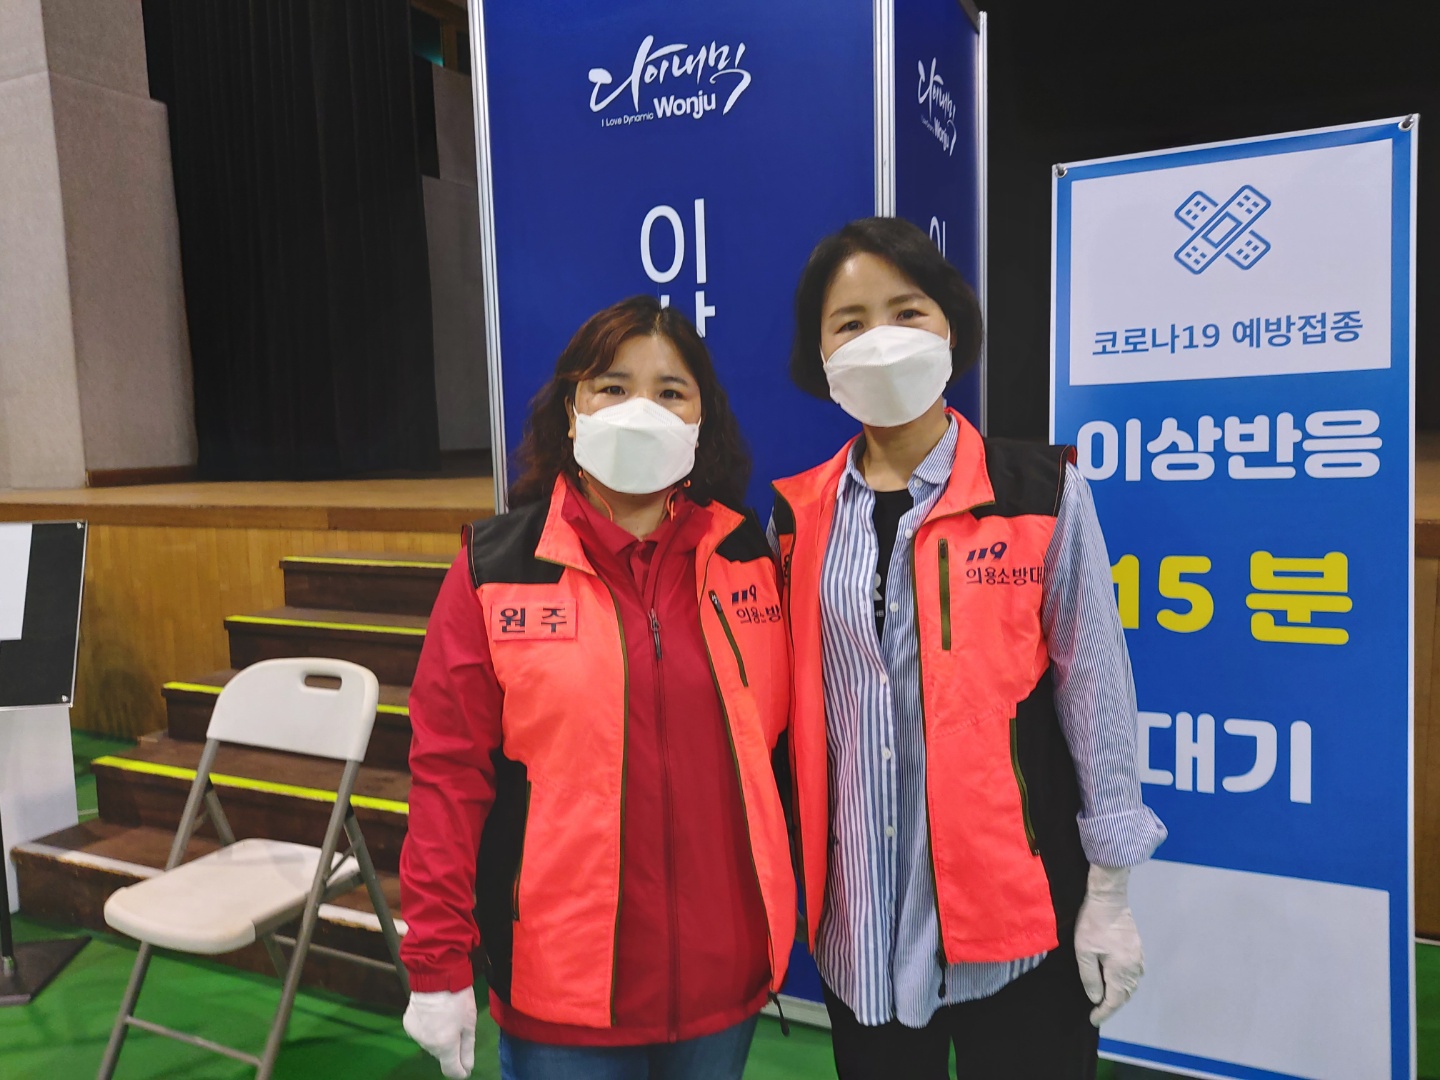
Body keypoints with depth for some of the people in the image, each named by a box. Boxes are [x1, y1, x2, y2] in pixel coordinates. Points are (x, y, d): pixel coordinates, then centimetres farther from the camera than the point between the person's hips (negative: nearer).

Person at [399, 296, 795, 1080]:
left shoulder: (747, 557, 0)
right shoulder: (496, 570, -8)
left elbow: (774, 744, 6)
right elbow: (450, 770, -8)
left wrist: (783, 908, 9)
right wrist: (438, 962, -7)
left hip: (725, 972, 3)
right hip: (563, 982, -2)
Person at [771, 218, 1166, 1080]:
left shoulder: (1041, 493, -8)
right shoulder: (798, 515, 0)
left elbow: (1095, 693, -4)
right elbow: (788, 710, 7)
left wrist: (1108, 892, -2)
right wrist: (785, 885, 9)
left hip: (1015, 904, -2)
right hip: (860, 912, 3)